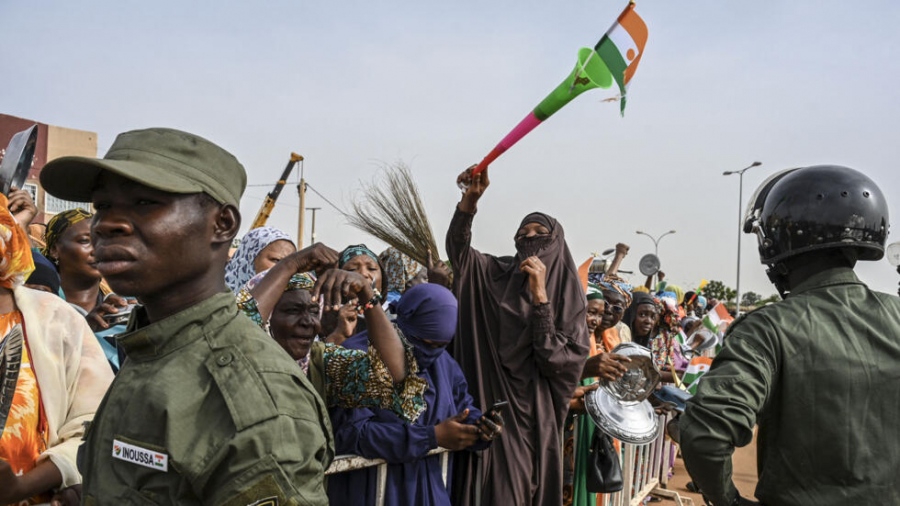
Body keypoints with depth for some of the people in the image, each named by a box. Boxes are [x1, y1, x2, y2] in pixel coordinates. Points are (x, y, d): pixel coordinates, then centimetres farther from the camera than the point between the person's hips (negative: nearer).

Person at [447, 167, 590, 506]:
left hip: (533, 416, -1)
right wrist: (471, 199, -26)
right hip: (490, 410, 2)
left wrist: (540, 295, -18)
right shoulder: (497, 274, 5)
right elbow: (457, 247, -10)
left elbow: (559, 361, -13)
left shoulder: (567, 295, -1)